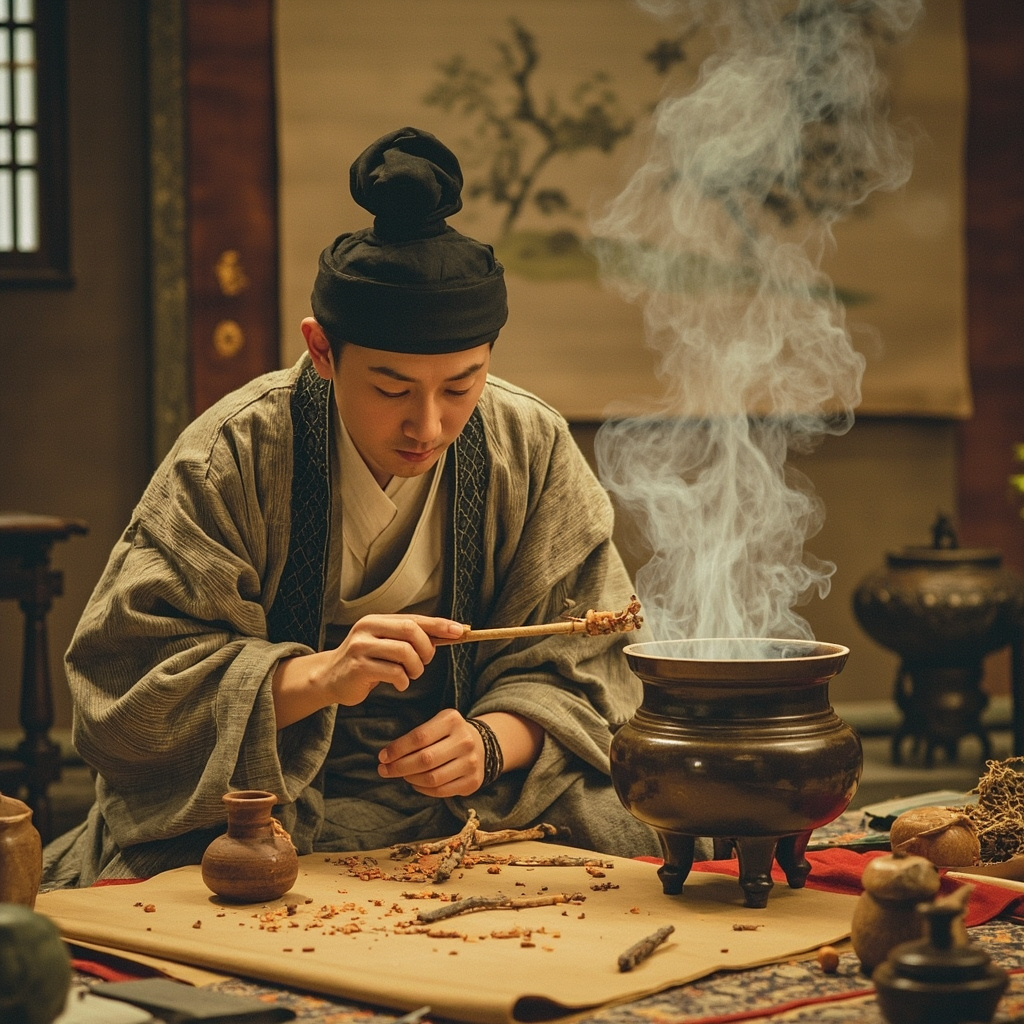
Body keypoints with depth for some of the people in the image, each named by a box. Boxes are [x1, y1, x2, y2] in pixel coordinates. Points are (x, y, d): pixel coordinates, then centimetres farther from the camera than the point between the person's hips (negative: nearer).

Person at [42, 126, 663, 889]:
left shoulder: (534, 452, -1)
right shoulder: (234, 455, -10)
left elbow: (577, 666, 1)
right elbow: (132, 669, -14)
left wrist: (491, 741, -22)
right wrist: (317, 678, -30)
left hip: (486, 804, 2)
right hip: (263, 804, -2)